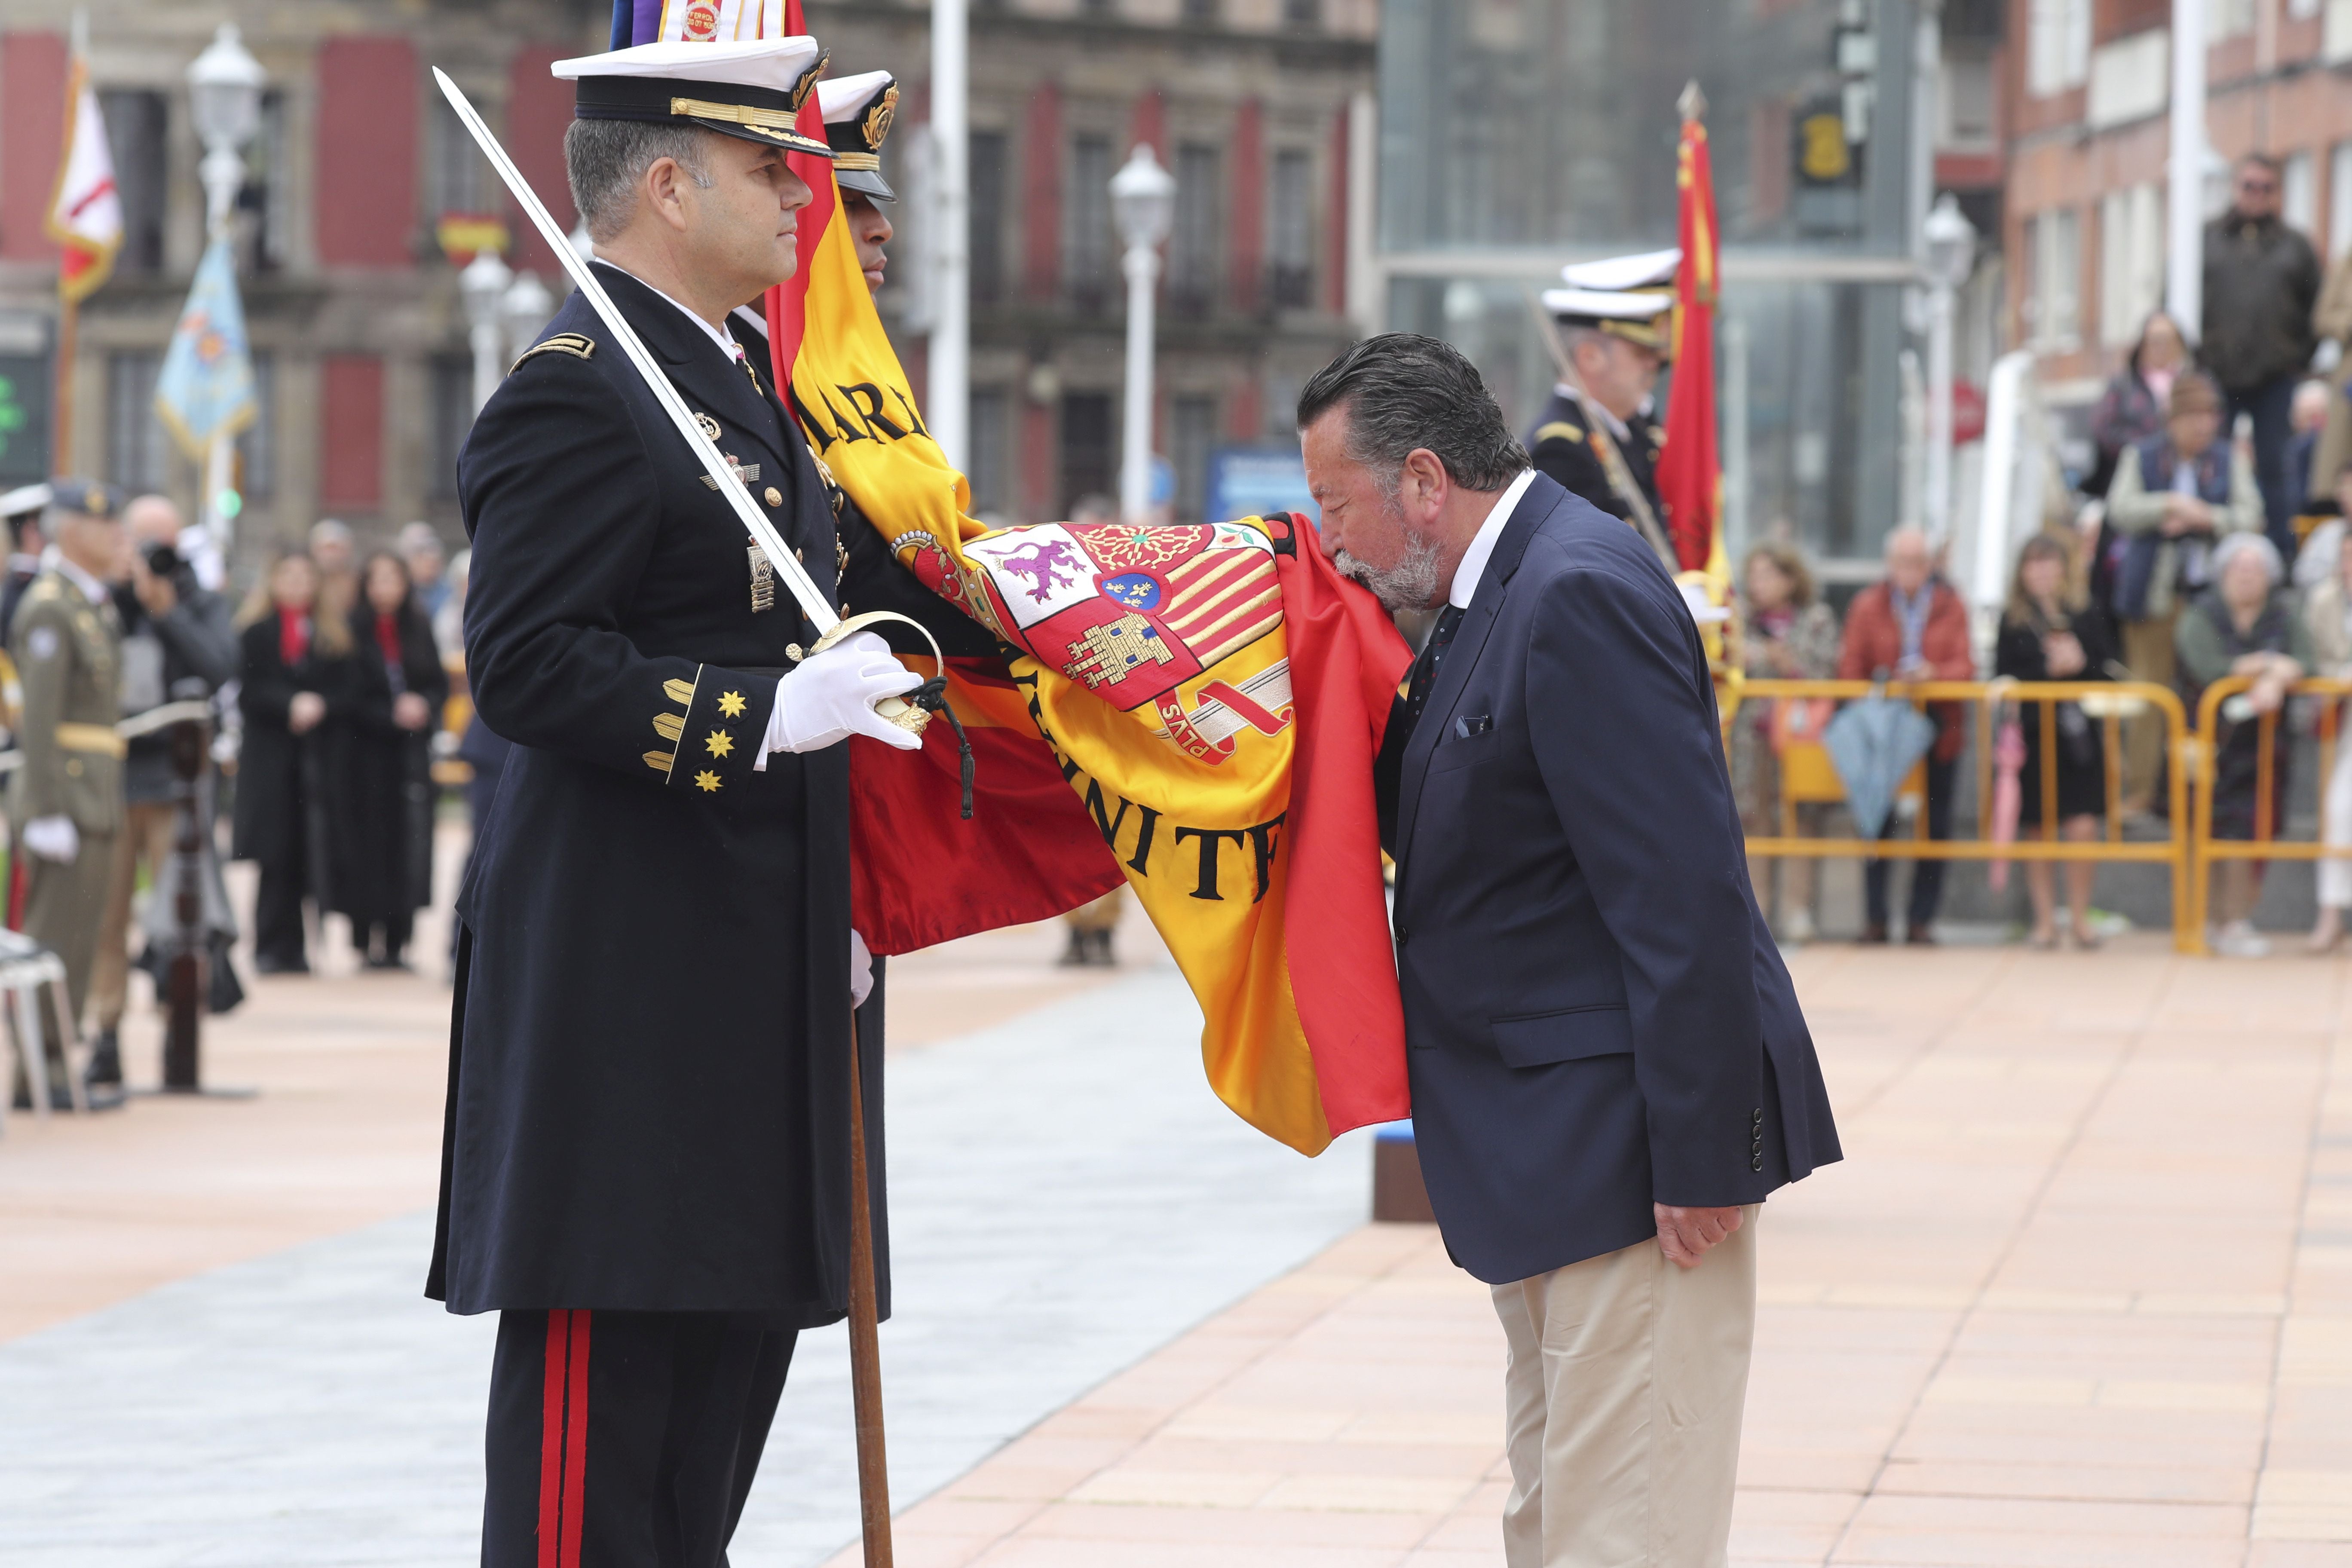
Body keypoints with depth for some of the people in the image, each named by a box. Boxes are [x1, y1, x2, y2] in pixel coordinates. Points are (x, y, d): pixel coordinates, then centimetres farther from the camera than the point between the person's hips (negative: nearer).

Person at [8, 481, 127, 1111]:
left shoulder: (96, 604, 17)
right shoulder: (48, 607, -12)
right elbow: (40, 717, -18)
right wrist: (48, 815, -21)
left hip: (96, 797, 9)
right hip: (64, 797, -9)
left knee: (76, 942, 10)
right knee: (58, 938, -8)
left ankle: (53, 1066, 13)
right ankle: (39, 1074, -6)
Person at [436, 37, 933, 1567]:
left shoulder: (746, 380, 19)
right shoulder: (573, 392, -13)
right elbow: (528, 665, -20)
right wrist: (771, 716, -28)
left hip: (763, 968, 10)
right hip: (625, 979, -10)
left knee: (738, 1329, 12)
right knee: (606, 1371, -7)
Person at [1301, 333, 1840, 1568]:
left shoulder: (1581, 595, -19)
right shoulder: (1502, 590, 13)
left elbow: (1682, 888, -24)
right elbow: (1422, 822, 17)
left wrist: (1698, 1156, -24)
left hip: (1628, 1143, -11)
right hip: (1546, 1152, 11)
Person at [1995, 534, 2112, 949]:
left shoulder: (2084, 618, 6)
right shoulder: (2011, 621, 3)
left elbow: (2106, 675, 5)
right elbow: (2004, 678, -5)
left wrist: (2080, 664, -13)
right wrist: (2048, 668, -15)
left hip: (2078, 734, 0)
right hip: (2031, 737, 0)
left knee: (2083, 829, -6)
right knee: (2036, 832, 5)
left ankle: (2080, 918, 8)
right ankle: (2045, 919, 16)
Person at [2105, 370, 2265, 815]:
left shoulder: (2228, 460, 8)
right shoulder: (2141, 457, 7)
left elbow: (2250, 516, 2)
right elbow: (2120, 510, -4)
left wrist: (2206, 518, -13)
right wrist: (2168, 505, -16)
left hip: (2208, 593, 0)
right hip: (2154, 591, 0)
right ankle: (2141, 791, 7)